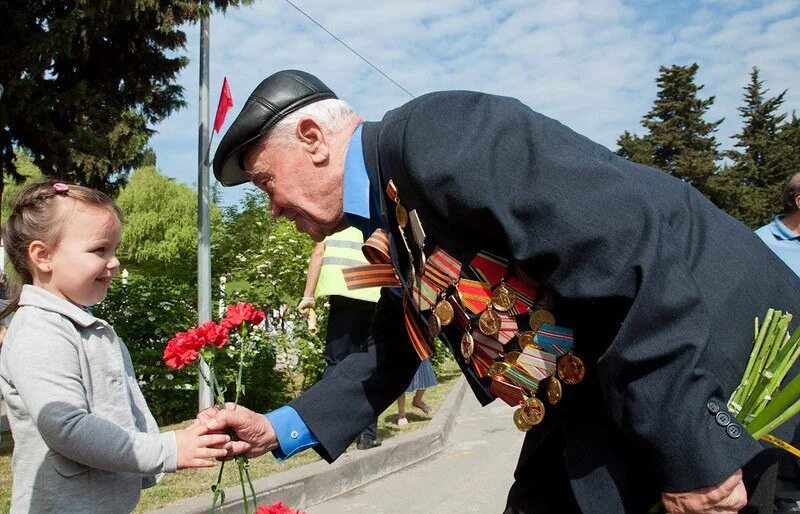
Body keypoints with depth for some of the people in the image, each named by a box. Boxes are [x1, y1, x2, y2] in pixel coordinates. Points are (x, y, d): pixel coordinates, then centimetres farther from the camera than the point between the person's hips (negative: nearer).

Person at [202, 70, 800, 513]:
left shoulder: (434, 133, -23)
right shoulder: (393, 219, 8)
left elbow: (626, 251, -30)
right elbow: (390, 354, 19)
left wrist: (692, 453, -25)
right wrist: (281, 430, 10)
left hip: (714, 365, -9)